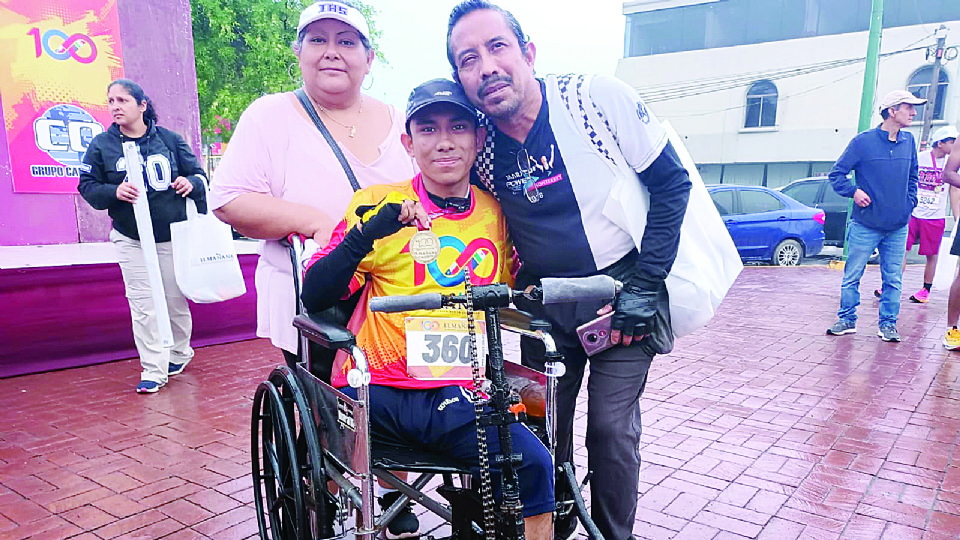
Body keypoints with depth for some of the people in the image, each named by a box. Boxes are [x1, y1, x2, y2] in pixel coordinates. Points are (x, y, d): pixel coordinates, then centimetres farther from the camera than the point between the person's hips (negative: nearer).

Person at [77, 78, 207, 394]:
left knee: (176, 299, 10)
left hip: (173, 236, 0)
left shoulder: (169, 140, 1)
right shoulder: (101, 145, 2)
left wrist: (191, 183, -17)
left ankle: (179, 352, 33)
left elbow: (199, 174, 7)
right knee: (143, 305, -4)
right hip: (131, 239, 0)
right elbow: (87, 186, 1)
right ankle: (153, 370, 3)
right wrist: (114, 191, -19)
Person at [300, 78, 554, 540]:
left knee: (532, 464, -20)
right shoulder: (379, 205, 0)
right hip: (374, 392, -1)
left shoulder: (493, 214, 9)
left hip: (456, 393, 2)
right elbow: (315, 297, -9)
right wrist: (368, 232, -22)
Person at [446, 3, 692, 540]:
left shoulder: (601, 98, -16)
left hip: (623, 289, -2)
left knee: (611, 427, -5)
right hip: (545, 305, 3)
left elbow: (672, 183, -9)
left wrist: (643, 288, -13)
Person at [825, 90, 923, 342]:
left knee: (893, 279, 8)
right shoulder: (864, 141, -7)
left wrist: (909, 203, 9)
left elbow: (912, 177, 20)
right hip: (865, 225, -4)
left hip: (897, 227, 4)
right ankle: (847, 319, 18)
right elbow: (837, 173, -2)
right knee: (852, 276, 5)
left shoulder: (908, 141, 7)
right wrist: (853, 191, -17)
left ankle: (888, 324, 18)